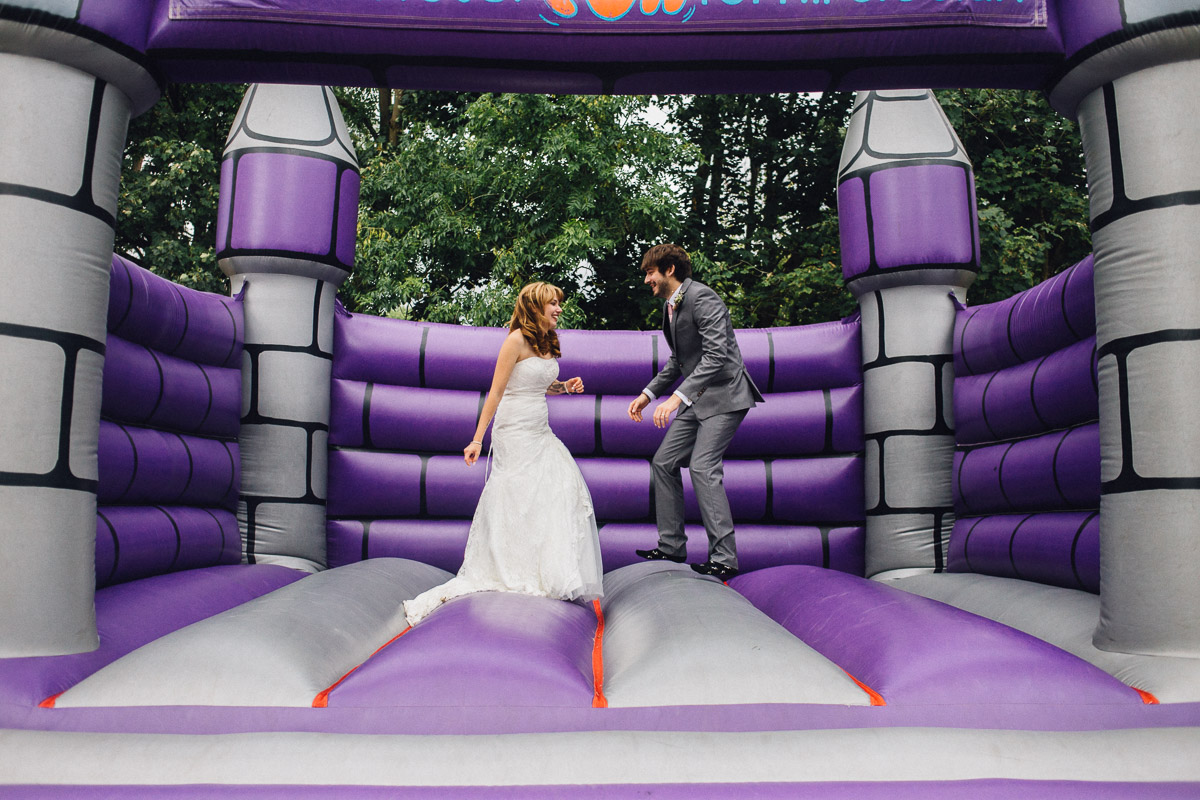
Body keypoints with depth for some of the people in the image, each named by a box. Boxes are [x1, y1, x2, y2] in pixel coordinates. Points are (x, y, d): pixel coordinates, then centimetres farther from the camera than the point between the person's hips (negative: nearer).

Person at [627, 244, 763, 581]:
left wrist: (678, 397, -33)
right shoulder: (669, 305, 12)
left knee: (703, 467, -17)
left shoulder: (702, 298, -18)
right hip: (698, 398, 10)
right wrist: (648, 394, 12)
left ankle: (724, 558, -11)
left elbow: (716, 355, -27)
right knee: (664, 462, 7)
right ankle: (671, 547, 15)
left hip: (723, 393, -10)